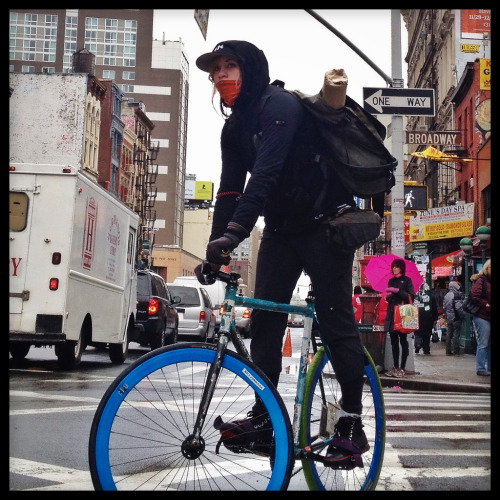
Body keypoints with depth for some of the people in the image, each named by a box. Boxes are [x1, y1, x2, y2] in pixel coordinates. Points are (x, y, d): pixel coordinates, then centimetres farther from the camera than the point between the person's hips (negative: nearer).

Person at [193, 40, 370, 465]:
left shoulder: (279, 104, -17)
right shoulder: (234, 127, 9)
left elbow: (267, 171, -32)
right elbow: (230, 189, 3)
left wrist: (234, 232, -42)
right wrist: (215, 248, -7)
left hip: (324, 222, -8)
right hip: (281, 229, 8)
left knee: (336, 319, -7)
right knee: (264, 319, 0)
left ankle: (352, 423, 0)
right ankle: (262, 416, 6)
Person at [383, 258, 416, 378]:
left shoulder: (407, 280, 0)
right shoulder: (391, 281, 16)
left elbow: (411, 296, -9)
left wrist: (397, 291, -15)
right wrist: (387, 296, 1)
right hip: (392, 314, 6)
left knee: (403, 341, -3)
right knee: (394, 342, 6)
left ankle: (402, 368, -2)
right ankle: (395, 367, 10)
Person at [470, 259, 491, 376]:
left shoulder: (489, 281, 14)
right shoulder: (481, 280, -8)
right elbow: (474, 295, -18)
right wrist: (486, 304, -17)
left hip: (489, 317, 8)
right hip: (482, 317, -8)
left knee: (489, 344, 12)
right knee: (483, 344, -6)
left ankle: (490, 367, 19)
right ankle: (480, 368, 0)